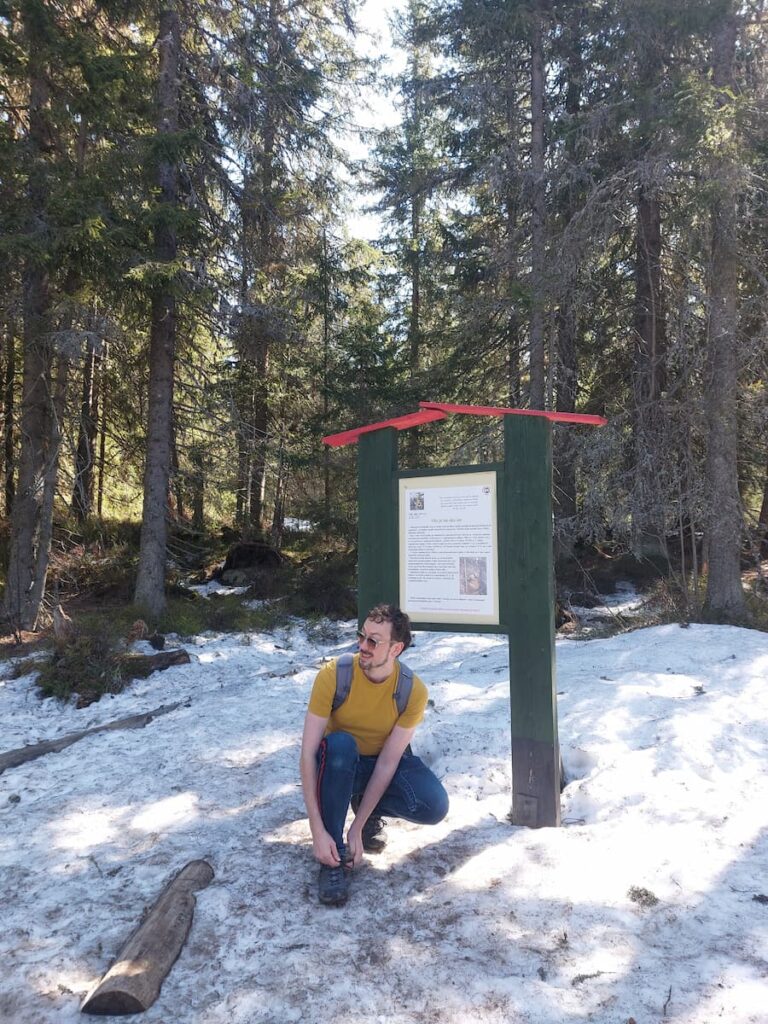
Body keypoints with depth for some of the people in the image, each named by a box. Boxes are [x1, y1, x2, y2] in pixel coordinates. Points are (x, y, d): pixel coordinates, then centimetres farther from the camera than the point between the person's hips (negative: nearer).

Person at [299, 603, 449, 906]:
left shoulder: (413, 691, -22)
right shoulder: (333, 675, -26)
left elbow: (388, 762, -20)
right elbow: (308, 752, -26)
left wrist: (358, 826, -25)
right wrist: (318, 830, -30)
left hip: (387, 764, 1)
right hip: (340, 764, -1)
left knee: (435, 806, -26)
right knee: (339, 744, -37)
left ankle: (368, 809, 6)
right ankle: (333, 858, -21)